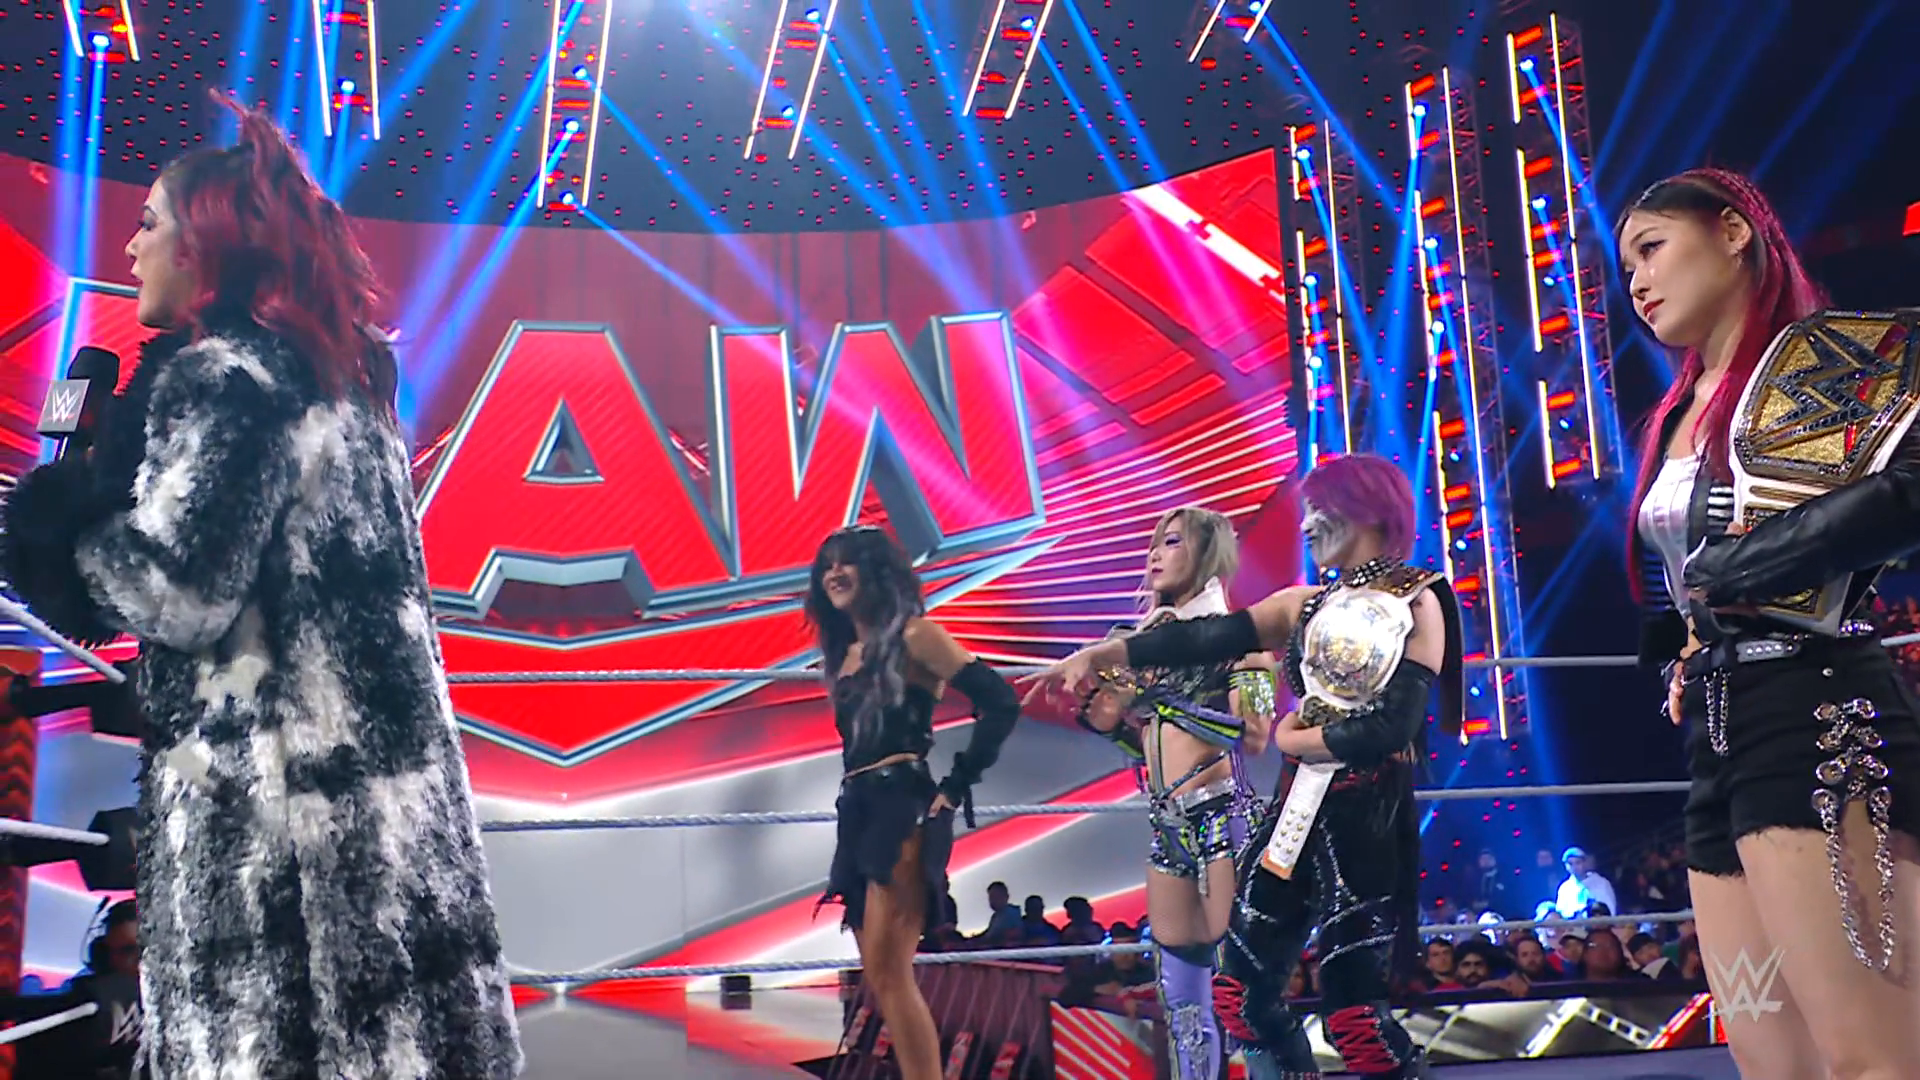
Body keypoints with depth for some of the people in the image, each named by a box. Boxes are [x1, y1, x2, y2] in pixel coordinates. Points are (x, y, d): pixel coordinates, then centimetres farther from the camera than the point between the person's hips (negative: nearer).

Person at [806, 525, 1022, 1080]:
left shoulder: (914, 635, -5)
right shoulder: (843, 655, 18)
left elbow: (1001, 701, -12)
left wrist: (956, 786, -11)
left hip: (903, 810, -8)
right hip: (858, 815, 8)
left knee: (888, 973, -13)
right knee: (880, 976, 7)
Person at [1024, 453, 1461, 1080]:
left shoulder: (1416, 603, -5)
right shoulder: (1307, 605, 13)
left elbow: (1388, 730, -15)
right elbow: (1203, 639, 5)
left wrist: (1293, 739, -3)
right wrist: (1097, 656, -1)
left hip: (1369, 817, -6)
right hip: (1299, 810, 7)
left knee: (1353, 1012, -7)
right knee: (1242, 995, 8)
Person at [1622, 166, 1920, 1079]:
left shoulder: (1829, 353, 1)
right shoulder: (1679, 418, 22)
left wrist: (1721, 572, -10)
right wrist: (1685, 660, 5)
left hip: (1812, 713, -8)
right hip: (1715, 737, 8)